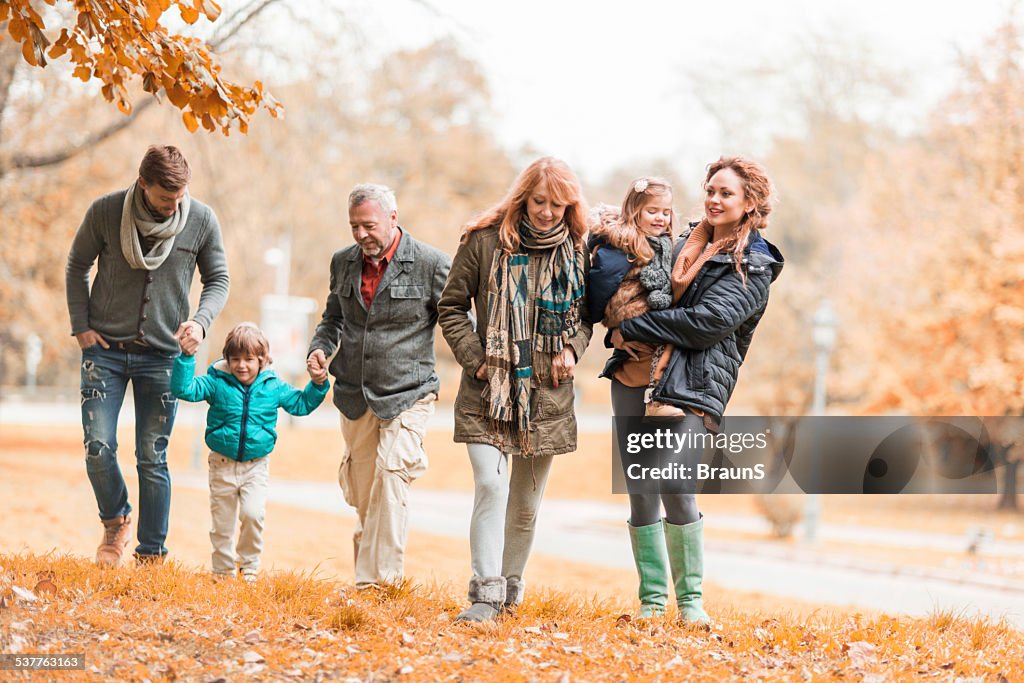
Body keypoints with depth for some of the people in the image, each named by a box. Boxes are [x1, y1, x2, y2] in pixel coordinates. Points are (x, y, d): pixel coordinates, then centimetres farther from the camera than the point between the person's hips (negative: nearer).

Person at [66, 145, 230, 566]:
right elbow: (77, 266, 6)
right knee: (99, 448, -8)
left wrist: (201, 321, -13)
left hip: (162, 355, 0)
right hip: (105, 349, 0)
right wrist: (81, 326, -1)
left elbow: (218, 280, 5)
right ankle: (116, 521, 20)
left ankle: (151, 555, 12)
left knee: (153, 460, 2)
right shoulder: (105, 211, -8)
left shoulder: (202, 221, -6)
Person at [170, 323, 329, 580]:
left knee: (253, 514, -19)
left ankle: (249, 566, 1)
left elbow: (302, 404, 15)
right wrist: (186, 357, -23)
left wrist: (318, 385, 1)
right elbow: (184, 389, -14)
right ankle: (223, 572, 24)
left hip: (256, 465, 0)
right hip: (222, 465, 1)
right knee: (222, 523, 8)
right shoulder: (217, 383, -5)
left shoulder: (274, 387, 1)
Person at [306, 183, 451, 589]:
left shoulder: (431, 264, -7)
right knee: (362, 492, 9)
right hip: (355, 396, 5)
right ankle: (367, 564, 25)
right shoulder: (343, 263, 9)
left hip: (408, 393, -5)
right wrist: (320, 348, 3)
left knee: (391, 474, -19)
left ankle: (377, 580, -19)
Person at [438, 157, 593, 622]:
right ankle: (486, 594, -15)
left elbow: (587, 313, 17)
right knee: (490, 486, -17)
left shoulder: (577, 251, 5)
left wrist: (572, 347, -3)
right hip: (488, 392, -3)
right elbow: (452, 306, 4)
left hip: (547, 395, 3)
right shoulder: (486, 240, -2)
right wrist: (474, 358, -7)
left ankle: (511, 585, 28)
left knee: (526, 504, 11)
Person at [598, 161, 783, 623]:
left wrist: (630, 329, -10)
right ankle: (652, 597, 10)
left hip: (693, 385, -5)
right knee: (640, 488, 1)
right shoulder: (686, 244, 20)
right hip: (635, 376, 6)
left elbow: (707, 322, -12)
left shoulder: (754, 267, 0)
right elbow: (652, 297, 32)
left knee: (675, 487, -17)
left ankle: (691, 597, -3)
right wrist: (623, 333, 9)